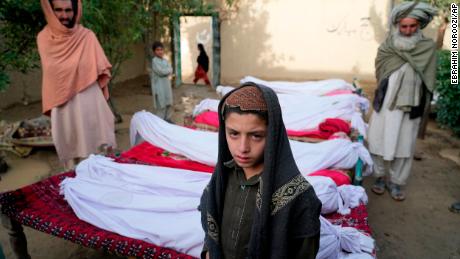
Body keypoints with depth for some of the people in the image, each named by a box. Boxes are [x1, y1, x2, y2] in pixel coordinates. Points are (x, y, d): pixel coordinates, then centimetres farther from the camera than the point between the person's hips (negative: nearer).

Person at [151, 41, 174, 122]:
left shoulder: (165, 60, 13)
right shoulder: (154, 61, -10)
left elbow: (170, 70, 2)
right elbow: (161, 71, -20)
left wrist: (165, 71, -15)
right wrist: (168, 70, -6)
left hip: (167, 84, 8)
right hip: (159, 86, -7)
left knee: (169, 104, 12)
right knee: (161, 105, -5)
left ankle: (167, 119, 24)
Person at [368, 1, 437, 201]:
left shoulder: (428, 47, 2)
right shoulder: (388, 44, 3)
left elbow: (428, 79, -1)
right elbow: (381, 71, -6)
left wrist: (421, 104, -7)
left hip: (410, 104, 0)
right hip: (387, 102, 0)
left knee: (404, 144, 7)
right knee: (381, 140, 5)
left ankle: (396, 182, 21)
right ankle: (381, 176, 23)